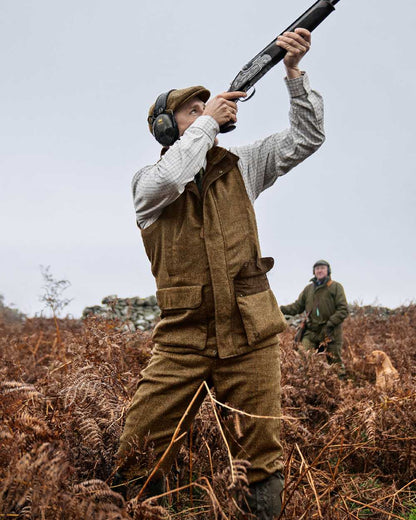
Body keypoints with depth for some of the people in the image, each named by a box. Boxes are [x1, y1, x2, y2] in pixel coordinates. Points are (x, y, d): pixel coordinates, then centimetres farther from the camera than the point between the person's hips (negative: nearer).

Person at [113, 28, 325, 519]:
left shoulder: (239, 166, 11)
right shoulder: (147, 181, 3)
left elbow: (307, 136, 9)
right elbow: (169, 180, -21)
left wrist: (293, 73, -4)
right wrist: (208, 120, -10)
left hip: (250, 337, 2)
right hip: (181, 340, -1)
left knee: (261, 460, 8)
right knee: (138, 459, -2)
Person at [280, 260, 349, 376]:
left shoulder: (336, 287, 1)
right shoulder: (308, 289, 14)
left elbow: (343, 310, -5)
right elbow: (297, 306, 14)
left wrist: (331, 323, -17)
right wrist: (281, 309, -1)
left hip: (331, 332, -3)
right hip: (311, 332, 3)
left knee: (335, 361, 2)